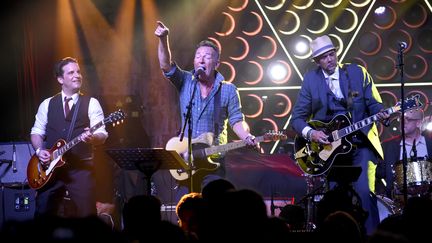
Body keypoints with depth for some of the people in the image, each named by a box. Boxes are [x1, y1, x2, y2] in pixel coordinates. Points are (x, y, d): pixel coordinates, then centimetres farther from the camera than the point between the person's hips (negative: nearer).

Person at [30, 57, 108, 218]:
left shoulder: (91, 103, 3)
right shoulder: (47, 104, 12)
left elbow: (102, 135, -4)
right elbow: (36, 132, 14)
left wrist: (92, 138, -26)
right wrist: (39, 150, -5)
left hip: (81, 168, -2)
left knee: (86, 216, -9)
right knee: (43, 214, 2)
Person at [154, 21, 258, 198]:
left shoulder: (228, 90, 2)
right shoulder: (185, 82, 6)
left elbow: (236, 120, 2)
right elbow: (166, 65, -9)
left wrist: (247, 138, -19)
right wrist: (163, 40, -25)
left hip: (213, 161, -2)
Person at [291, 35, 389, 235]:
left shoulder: (358, 72, 4)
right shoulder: (310, 79, 4)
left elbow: (374, 104, 3)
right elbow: (297, 117, 4)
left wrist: (381, 114, -20)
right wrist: (310, 133, -15)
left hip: (360, 142, -2)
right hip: (327, 145, 2)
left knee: (364, 191, -18)